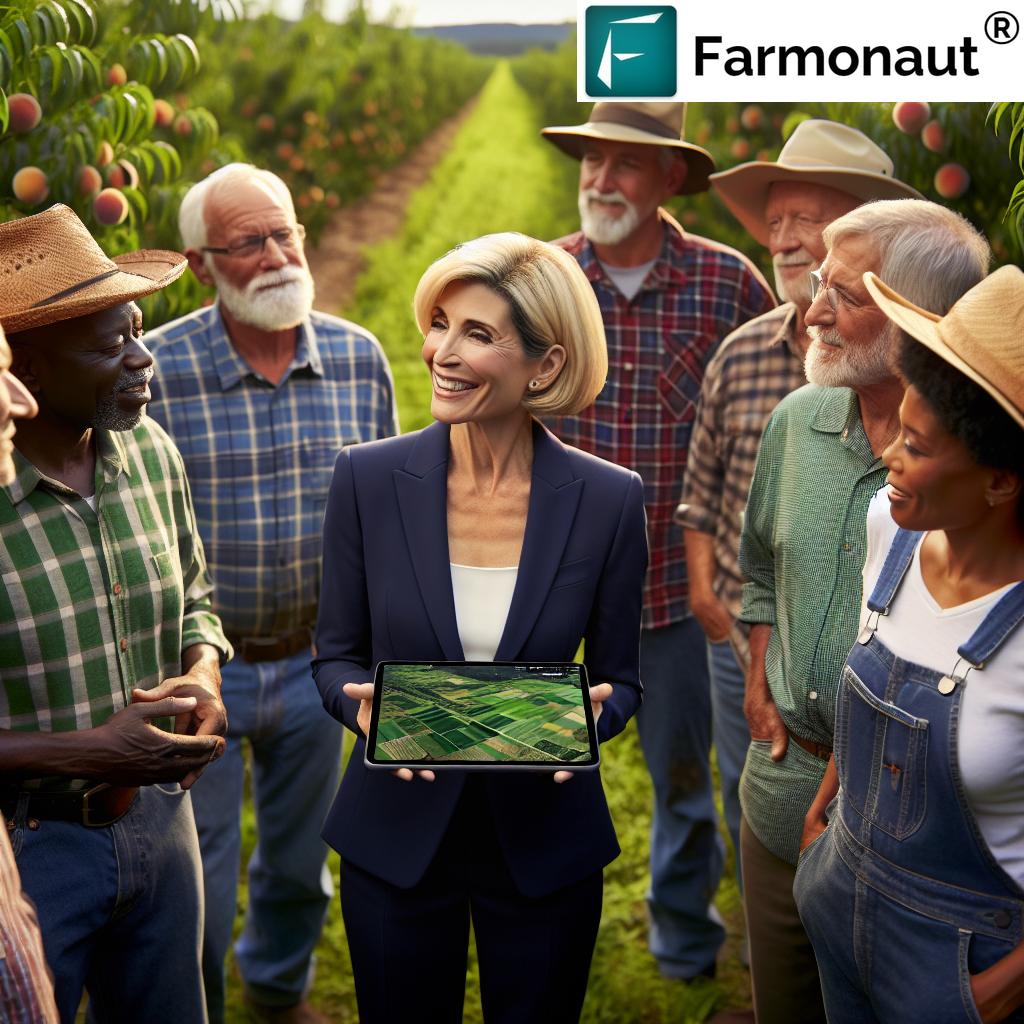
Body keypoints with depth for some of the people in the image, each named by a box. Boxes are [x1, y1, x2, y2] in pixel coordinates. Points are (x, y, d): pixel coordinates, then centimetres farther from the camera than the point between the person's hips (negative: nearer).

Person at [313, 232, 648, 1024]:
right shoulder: (368, 478, -9)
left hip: (545, 843, 0)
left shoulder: (609, 499, -10)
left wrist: (589, 717, -22)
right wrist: (365, 706, -21)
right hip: (396, 839, 1)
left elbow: (618, 680, 0)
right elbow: (336, 656, 0)